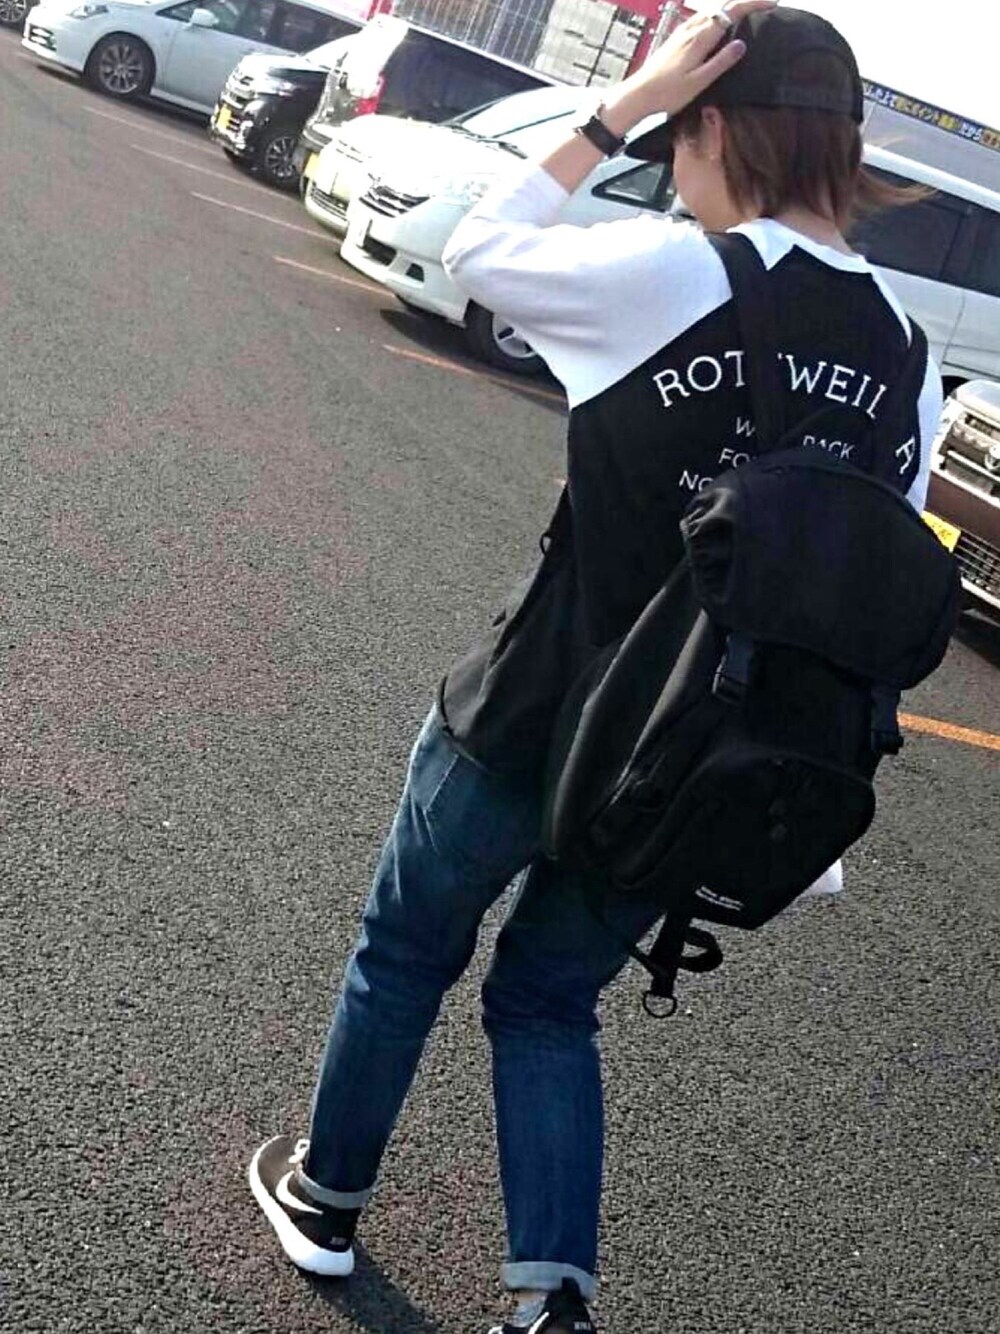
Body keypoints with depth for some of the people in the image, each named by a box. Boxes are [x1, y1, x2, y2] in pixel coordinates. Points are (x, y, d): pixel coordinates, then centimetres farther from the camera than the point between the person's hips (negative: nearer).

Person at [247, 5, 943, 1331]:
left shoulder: (675, 270, -16)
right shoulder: (907, 357, 0)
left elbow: (476, 252, 1)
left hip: (538, 714, -4)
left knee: (407, 947, 23)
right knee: (550, 1001, 25)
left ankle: (325, 1192, 41)